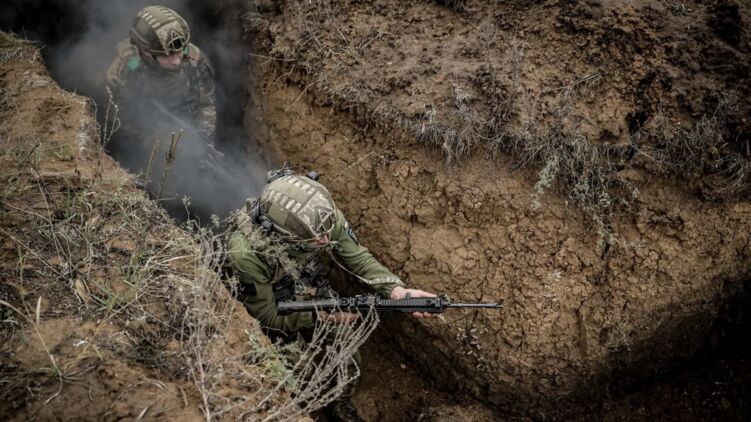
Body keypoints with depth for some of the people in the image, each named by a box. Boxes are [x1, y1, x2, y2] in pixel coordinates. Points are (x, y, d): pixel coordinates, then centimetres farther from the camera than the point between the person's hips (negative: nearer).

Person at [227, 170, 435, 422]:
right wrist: (324, 317, -28)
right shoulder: (247, 254, -41)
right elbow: (267, 319, -27)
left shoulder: (323, 219, -32)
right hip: (270, 311, -4)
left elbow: (357, 258, -17)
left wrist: (400, 292, -31)